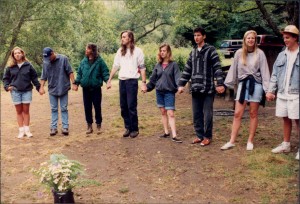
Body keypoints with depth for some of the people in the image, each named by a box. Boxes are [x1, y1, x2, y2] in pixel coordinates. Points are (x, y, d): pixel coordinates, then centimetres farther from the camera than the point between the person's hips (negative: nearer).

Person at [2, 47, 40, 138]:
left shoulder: (28, 65, 1)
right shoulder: (10, 67, 4)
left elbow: (34, 77, 5)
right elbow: (6, 78, 11)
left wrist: (38, 87, 0)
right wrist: (7, 86, -5)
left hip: (27, 90, -1)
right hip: (15, 91, 1)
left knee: (26, 111, 3)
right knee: (19, 111, 6)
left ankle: (26, 129, 11)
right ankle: (21, 130, 11)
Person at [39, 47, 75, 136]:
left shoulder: (63, 59, -8)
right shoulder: (45, 62, -1)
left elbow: (70, 72, -7)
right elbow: (43, 76, 6)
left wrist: (73, 83, -11)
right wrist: (41, 87, 0)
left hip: (63, 88, -2)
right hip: (52, 89, 3)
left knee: (64, 109, 4)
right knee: (54, 109, 8)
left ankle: (65, 127, 8)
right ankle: (53, 127, 14)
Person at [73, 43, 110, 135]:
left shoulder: (99, 61, -4)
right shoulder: (83, 61, 6)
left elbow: (105, 72, -4)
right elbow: (79, 73, 11)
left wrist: (108, 80, -20)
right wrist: (76, 82, 2)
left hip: (96, 88, -3)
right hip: (86, 88, 3)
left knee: (97, 107, 4)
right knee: (87, 107, 8)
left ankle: (98, 125, 16)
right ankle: (89, 125, 20)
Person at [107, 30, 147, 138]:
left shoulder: (137, 51, -2)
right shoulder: (120, 51, 11)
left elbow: (142, 68, -3)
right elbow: (115, 66, 13)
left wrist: (144, 83, -9)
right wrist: (109, 80, 9)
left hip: (132, 81, -5)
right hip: (122, 81, 5)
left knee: (131, 106, -3)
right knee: (123, 106, 7)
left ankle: (134, 129, 9)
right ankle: (127, 127, 19)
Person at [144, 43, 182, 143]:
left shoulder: (173, 65, -3)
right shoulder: (158, 65, 9)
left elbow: (177, 77, -12)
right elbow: (153, 78, 15)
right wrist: (147, 87, 12)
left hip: (169, 92, -4)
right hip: (159, 91, 4)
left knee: (170, 114, -8)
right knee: (163, 112, 11)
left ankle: (174, 135, -6)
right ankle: (166, 132, 22)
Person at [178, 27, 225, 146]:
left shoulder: (210, 50, -2)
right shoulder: (193, 53, 16)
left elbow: (217, 68, -9)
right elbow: (187, 70, 16)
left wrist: (220, 84, -18)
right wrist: (181, 84, 9)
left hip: (207, 88, -6)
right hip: (195, 89, 6)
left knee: (207, 114, 0)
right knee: (196, 114, 9)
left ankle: (207, 137, 11)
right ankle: (200, 135, 20)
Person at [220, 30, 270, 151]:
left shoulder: (260, 53, -1)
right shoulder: (239, 53, 5)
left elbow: (264, 71, -3)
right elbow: (233, 70, 8)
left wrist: (267, 89, -9)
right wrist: (227, 84, 4)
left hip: (256, 85, -2)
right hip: (243, 84, 2)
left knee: (253, 114, 6)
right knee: (237, 114, 0)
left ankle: (250, 141, 15)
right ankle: (232, 141, 4)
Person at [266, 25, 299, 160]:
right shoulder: (281, 55, 11)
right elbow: (275, 74, 11)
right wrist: (271, 90, 4)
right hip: (282, 94, 5)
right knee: (286, 119, 13)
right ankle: (286, 144, 25)